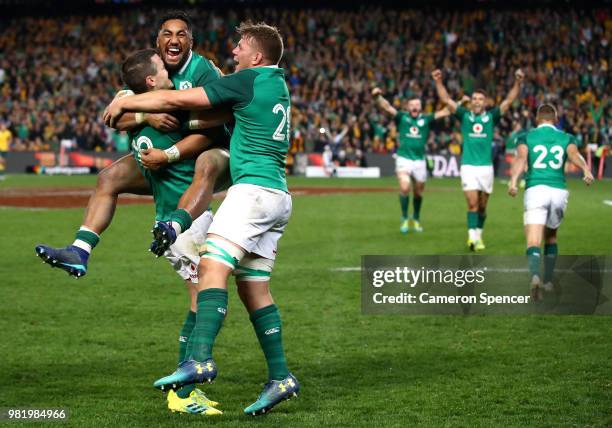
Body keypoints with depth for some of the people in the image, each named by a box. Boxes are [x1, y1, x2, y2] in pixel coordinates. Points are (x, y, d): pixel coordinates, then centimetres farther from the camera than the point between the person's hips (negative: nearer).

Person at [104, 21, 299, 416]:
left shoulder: (248, 81, -6)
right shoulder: (278, 85, 21)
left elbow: (177, 100, -5)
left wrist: (124, 103, 7)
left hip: (254, 188, -10)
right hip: (278, 195, 10)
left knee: (213, 264, -20)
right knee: (253, 287, 10)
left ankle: (200, 360, -35)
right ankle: (280, 378, 7)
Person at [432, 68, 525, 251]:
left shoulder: (491, 117, 3)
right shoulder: (464, 115, 2)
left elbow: (509, 100, -3)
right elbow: (446, 100, -4)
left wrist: (518, 83, -16)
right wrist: (438, 81, -15)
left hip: (486, 167, 2)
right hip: (468, 166, -2)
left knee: (482, 206, 10)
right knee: (472, 203, -12)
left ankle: (478, 236, 24)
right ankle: (472, 237, -17)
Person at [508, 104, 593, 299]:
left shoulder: (527, 138, 10)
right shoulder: (566, 138, 14)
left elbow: (521, 158, -10)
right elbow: (574, 154, -8)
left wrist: (513, 180, -21)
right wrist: (586, 170, -20)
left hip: (535, 190, -2)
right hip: (558, 191, 2)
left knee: (533, 242, -10)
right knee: (551, 237, 25)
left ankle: (535, 276, -37)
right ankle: (548, 281, 28)